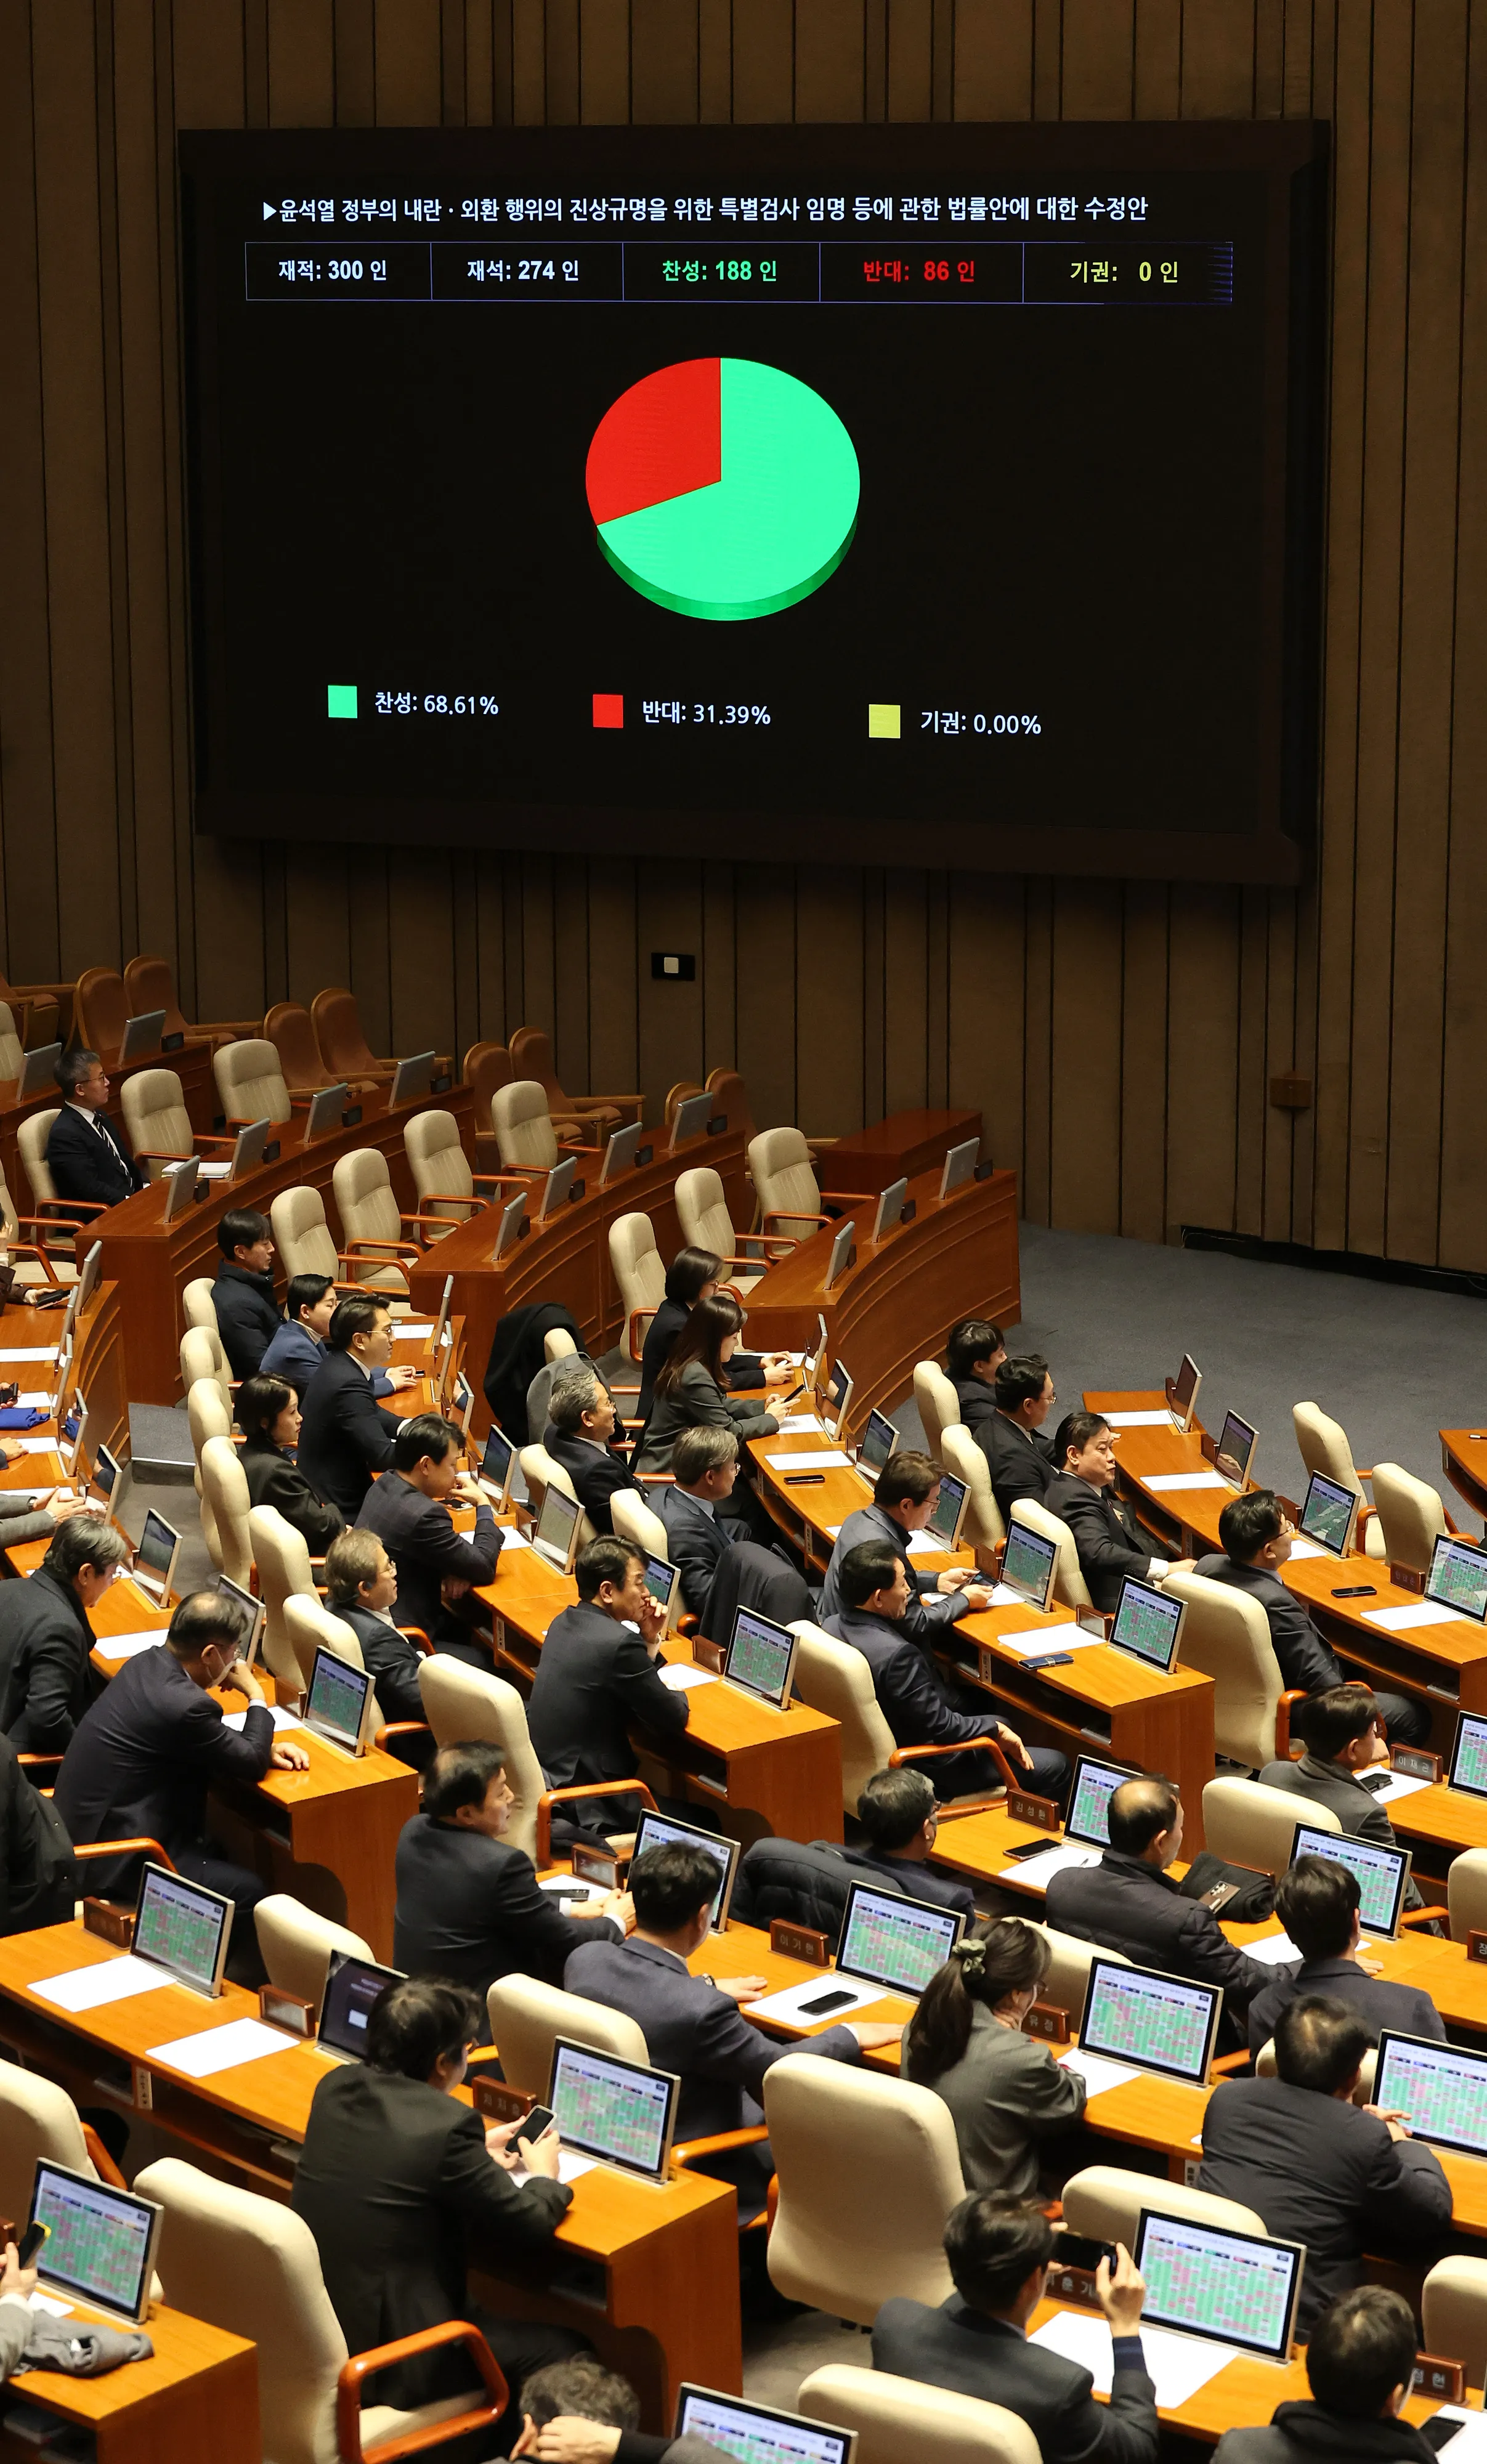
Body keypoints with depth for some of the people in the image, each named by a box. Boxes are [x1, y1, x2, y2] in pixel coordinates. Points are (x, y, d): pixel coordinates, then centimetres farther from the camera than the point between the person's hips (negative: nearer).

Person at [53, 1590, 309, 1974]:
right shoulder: (183, 1705, -28)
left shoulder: (146, 1664, 2)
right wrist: (255, 1694, 1)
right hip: (112, 1864, -10)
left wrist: (264, 1747, 4)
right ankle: (246, 1985, 14)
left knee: (222, 1858, 21)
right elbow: (253, 1764, -12)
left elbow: (217, 1742, 17)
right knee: (248, 1891, -6)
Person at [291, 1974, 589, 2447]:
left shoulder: (336, 2088, -1)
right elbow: (530, 2230, -10)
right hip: (384, 2365, -8)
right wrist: (544, 2177, 10)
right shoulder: (448, 2124, -21)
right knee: (562, 2351, 8)